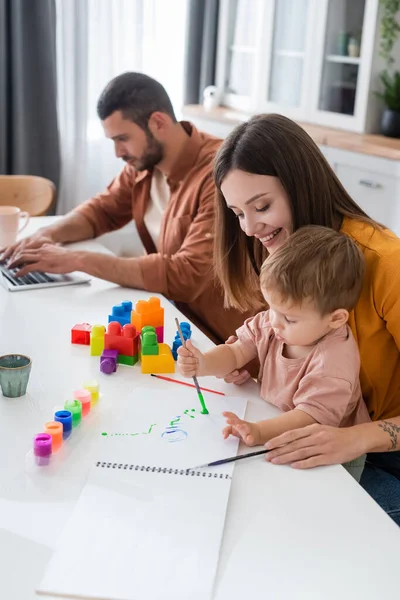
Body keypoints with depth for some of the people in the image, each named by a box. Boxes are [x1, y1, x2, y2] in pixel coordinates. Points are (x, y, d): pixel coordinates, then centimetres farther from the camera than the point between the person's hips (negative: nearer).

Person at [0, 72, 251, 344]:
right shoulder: (144, 162, -1)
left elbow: (187, 275, -32)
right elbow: (102, 210, 16)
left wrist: (80, 260, -29)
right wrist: (50, 234, -5)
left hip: (214, 336, -6)